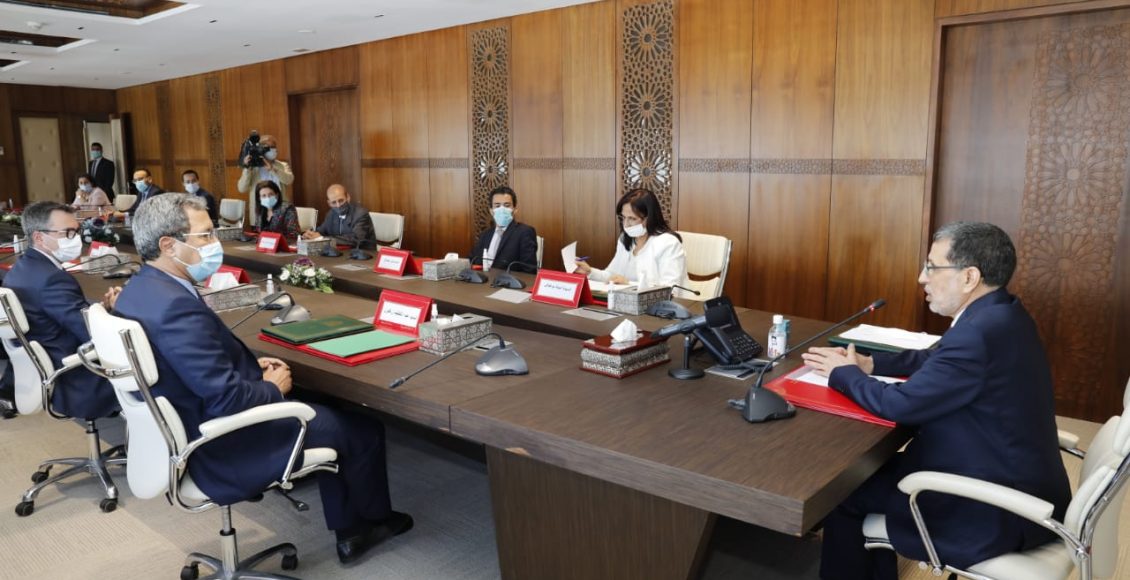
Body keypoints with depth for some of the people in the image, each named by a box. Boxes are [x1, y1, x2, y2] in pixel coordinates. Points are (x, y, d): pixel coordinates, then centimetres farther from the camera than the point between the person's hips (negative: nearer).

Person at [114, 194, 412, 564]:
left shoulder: (140, 289, 1)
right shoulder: (176, 304, -31)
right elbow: (227, 399, -30)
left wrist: (252, 365, 3)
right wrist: (273, 388, -11)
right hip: (219, 450, -10)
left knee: (328, 416, 21)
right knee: (363, 430, 5)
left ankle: (350, 531, 29)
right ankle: (375, 517, 32)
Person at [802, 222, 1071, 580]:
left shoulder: (979, 333, -29)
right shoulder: (999, 313, 3)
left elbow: (900, 405, -23)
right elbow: (937, 359, 17)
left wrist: (843, 373, -6)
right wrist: (869, 363, 5)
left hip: (999, 511, -9)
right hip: (1018, 486, 9)